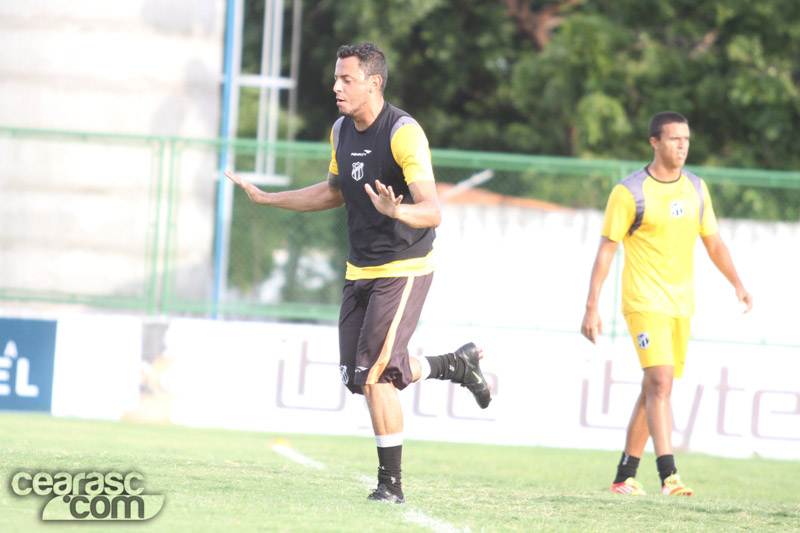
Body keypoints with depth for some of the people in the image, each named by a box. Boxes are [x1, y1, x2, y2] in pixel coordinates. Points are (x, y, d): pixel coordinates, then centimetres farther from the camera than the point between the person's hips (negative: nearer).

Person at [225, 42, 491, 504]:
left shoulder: (404, 133, -20)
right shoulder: (342, 132, 5)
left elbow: (433, 212, -27)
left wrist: (396, 212, -48)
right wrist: (267, 198, 22)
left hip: (404, 269, -8)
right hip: (361, 270, 8)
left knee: (375, 375, -14)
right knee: (357, 375, 8)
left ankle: (392, 483, -2)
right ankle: (458, 365, 29)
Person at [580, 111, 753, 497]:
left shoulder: (696, 189, 9)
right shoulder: (629, 192, -8)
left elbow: (713, 241, 18)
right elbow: (606, 249, -6)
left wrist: (737, 284, 5)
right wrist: (592, 307, -10)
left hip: (681, 305, 6)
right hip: (644, 302, -6)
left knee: (655, 389, 10)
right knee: (660, 383, -19)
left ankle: (625, 475, 19)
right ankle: (668, 476, -26)